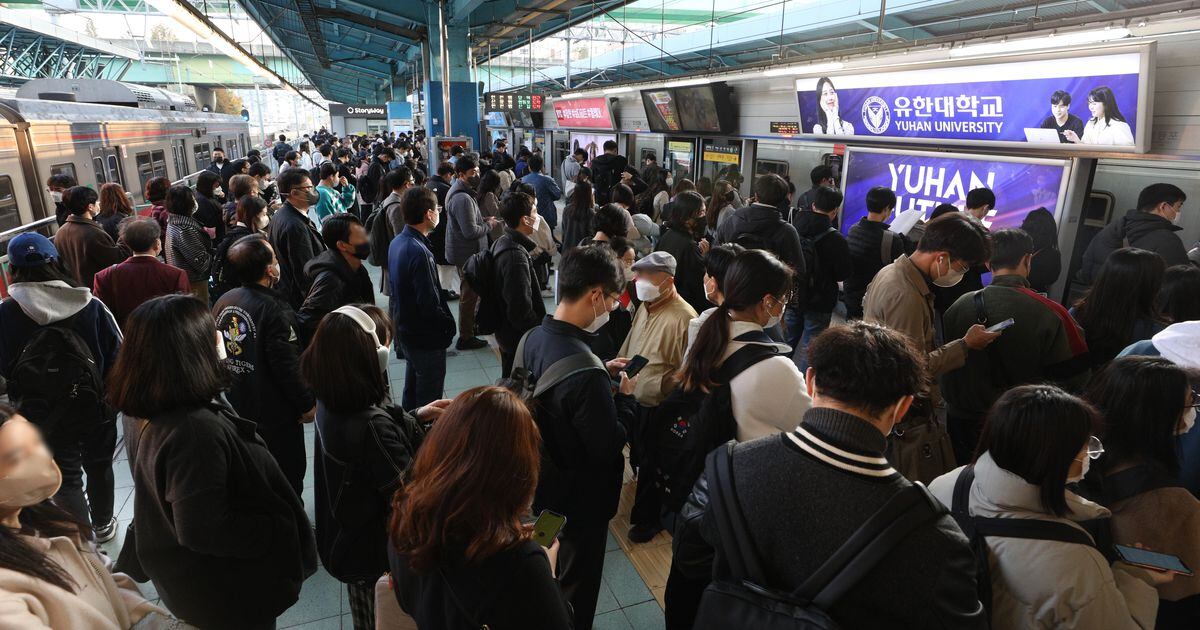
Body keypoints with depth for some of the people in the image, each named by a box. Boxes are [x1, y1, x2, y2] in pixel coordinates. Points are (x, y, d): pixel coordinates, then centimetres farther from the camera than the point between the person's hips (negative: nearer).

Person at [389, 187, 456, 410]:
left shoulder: (397, 242, 1)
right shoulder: (419, 252, -27)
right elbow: (430, 304, -27)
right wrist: (449, 325, -11)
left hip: (405, 330, 9)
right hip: (426, 336, -9)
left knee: (412, 388, 24)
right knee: (429, 396, 6)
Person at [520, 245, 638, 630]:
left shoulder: (534, 338, -9)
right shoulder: (586, 370, -36)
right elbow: (608, 447, -26)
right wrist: (627, 396, -12)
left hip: (541, 481, 8)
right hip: (579, 497, -8)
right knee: (575, 586, 17)